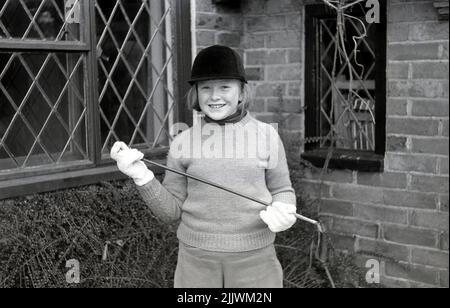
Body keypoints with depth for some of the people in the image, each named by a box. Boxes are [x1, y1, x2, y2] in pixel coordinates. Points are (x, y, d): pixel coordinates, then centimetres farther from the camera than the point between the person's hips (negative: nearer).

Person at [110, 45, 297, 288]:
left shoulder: (266, 136, -2)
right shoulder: (183, 142, 1)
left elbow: (282, 191, 8)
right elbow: (172, 210, 4)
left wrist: (282, 210, -13)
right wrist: (143, 177, -11)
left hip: (253, 258, 0)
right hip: (196, 258, 1)